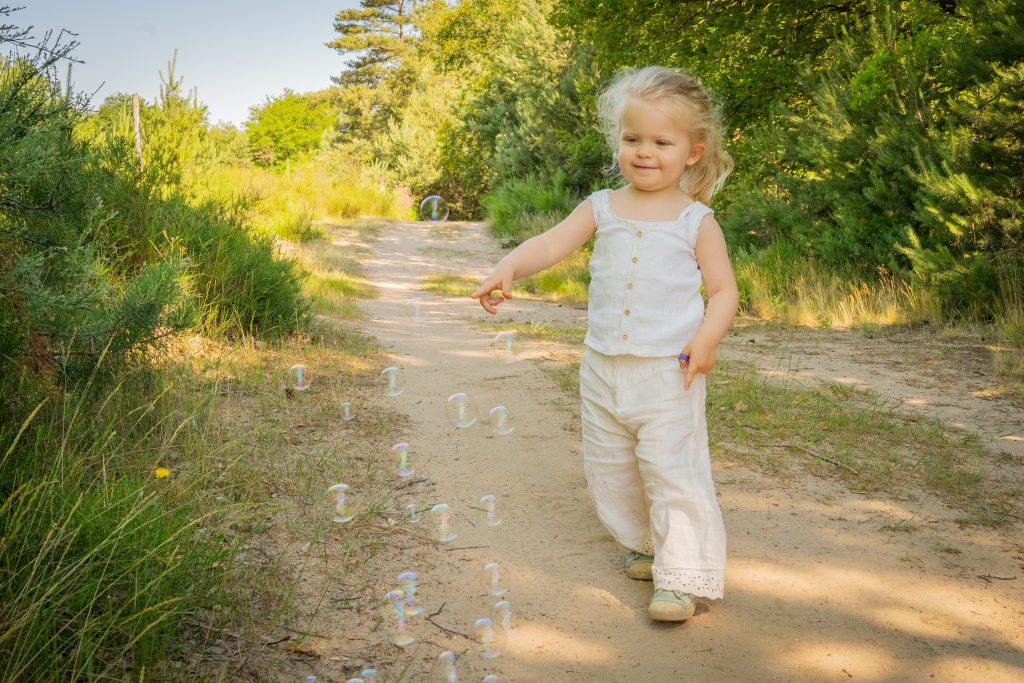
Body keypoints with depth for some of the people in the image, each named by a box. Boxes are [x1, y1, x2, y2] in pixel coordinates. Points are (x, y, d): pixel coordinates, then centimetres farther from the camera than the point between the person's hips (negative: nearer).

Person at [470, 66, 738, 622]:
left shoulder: (696, 220, -2)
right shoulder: (602, 208, 5)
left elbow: (723, 289, 0)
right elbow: (553, 243, -8)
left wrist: (707, 336, -19)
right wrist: (508, 267, -27)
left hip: (669, 372, -4)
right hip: (603, 368, 4)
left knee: (673, 470, -7)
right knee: (609, 470, 15)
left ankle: (682, 577, 4)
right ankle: (643, 544, 37)